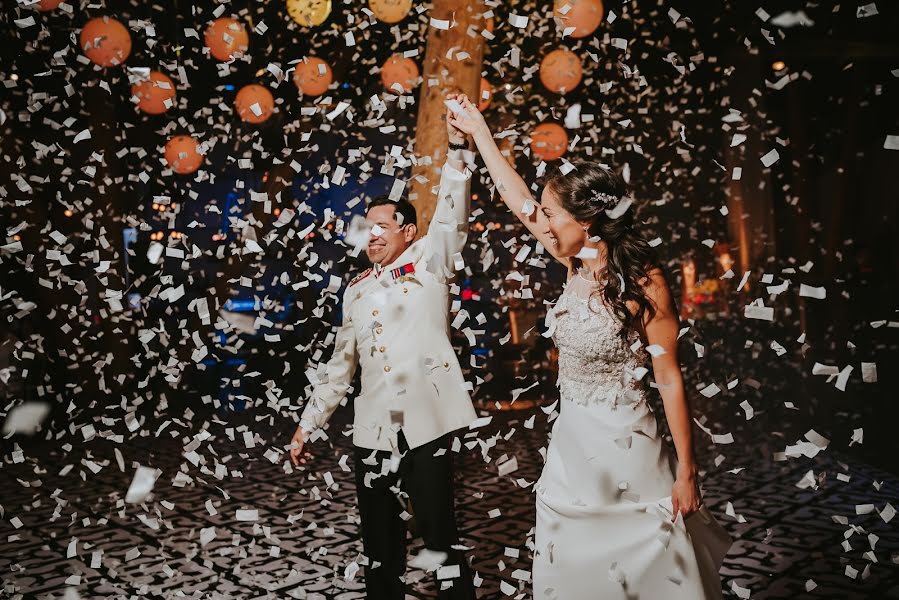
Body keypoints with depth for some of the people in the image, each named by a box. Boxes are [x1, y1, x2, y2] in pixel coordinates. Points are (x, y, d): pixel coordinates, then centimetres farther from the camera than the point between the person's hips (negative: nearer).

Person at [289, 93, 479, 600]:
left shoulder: (429, 262, 5)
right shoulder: (358, 288, 17)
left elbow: (453, 215, -11)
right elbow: (342, 362, 22)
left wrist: (458, 147, -23)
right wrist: (310, 422, 22)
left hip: (426, 420, -5)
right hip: (373, 427, 5)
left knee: (439, 533, -3)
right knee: (381, 543, 11)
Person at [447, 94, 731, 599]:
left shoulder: (641, 282, -17)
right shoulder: (578, 265, 1)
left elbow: (670, 381, -14)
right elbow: (518, 199, 11)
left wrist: (687, 472, -13)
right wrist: (480, 131, 19)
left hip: (624, 448, -6)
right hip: (570, 444, 7)